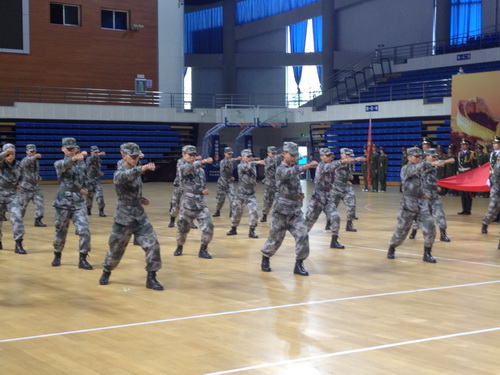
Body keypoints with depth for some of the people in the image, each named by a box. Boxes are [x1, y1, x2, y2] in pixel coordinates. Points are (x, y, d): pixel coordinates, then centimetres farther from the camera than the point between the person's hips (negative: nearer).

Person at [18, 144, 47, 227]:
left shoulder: (36, 161, 12)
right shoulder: (24, 160, -12)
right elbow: (27, 161, -39)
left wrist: (38, 177, 7)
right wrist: (34, 157, -59)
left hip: (36, 186, 5)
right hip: (26, 187, -5)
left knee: (39, 203, -8)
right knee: (22, 205, 7)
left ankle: (38, 220, -6)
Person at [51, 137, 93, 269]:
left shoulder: (82, 163, 8)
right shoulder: (59, 163, -4)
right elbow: (63, 165, -30)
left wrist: (84, 188, 3)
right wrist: (74, 158, -50)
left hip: (79, 203, 2)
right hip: (63, 202, -2)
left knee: (84, 231, -12)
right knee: (60, 233, 9)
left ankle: (83, 260, -1)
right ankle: (57, 256, 33)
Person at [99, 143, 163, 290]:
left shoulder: (135, 170, 7)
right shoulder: (120, 173, -16)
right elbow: (126, 176, -43)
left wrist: (141, 199, 5)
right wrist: (142, 169, -61)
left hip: (140, 216, 6)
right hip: (124, 218, -6)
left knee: (152, 244, -8)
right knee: (116, 249, 9)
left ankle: (151, 278, -1)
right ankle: (106, 272, 36)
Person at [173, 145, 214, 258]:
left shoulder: (200, 170, 12)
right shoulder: (183, 168, -5)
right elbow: (189, 167, -29)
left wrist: (204, 190, -1)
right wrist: (202, 161, -43)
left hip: (201, 202, 4)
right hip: (188, 203, -4)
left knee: (208, 227, -9)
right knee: (183, 227, 7)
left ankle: (203, 250, 5)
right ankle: (179, 247, 32)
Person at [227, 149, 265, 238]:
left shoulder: (252, 165, 3)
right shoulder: (240, 166, -13)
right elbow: (246, 166, -33)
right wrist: (257, 162, -48)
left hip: (251, 194, 3)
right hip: (241, 193, -3)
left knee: (253, 212, -12)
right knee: (236, 211, 8)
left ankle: (251, 231, -1)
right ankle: (233, 229, 28)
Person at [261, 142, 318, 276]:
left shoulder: (294, 168, 12)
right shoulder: (281, 169, -10)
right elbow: (290, 173, -35)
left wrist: (300, 194, 2)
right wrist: (307, 166, -49)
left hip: (296, 210, 6)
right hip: (282, 210, -6)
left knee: (303, 236, -8)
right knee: (275, 238, 6)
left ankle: (299, 265, 0)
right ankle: (265, 259, 29)